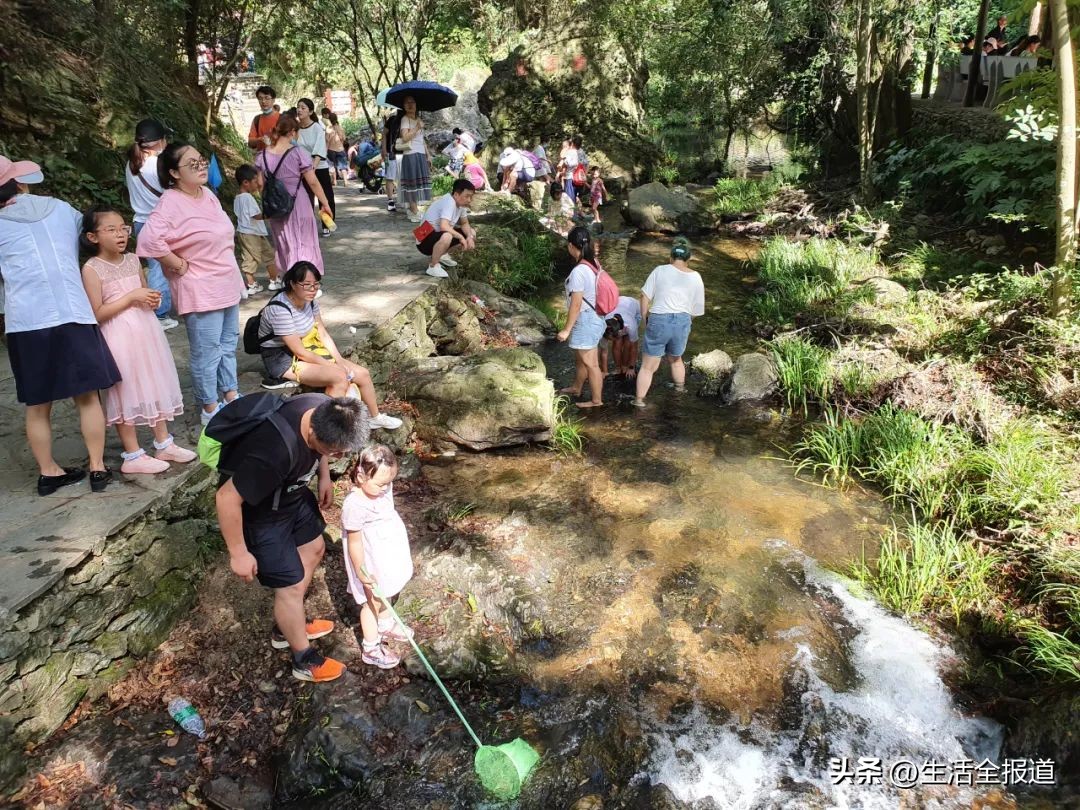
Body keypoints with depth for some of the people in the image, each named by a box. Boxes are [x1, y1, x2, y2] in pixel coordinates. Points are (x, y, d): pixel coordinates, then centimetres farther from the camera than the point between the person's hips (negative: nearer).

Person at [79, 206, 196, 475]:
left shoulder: (133, 260, 7)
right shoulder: (92, 269, -11)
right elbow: (97, 313, -14)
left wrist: (152, 299, -1)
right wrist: (132, 297, -18)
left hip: (145, 331, 6)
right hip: (120, 337, -6)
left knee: (155, 387, 13)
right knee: (126, 393, 1)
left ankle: (164, 444, 25)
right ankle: (132, 456, 11)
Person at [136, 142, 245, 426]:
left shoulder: (207, 194, 7)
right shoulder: (171, 202, -18)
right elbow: (149, 240, -31)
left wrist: (234, 276, 14)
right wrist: (180, 265, -20)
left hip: (227, 285, 8)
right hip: (200, 292, -8)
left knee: (228, 345, 19)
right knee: (207, 353, 2)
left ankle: (230, 395, 34)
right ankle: (210, 409, 16)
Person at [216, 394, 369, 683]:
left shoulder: (324, 412, -22)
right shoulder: (275, 452, -44)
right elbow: (227, 497, -32)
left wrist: (324, 476, -1)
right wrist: (239, 554, -22)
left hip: (292, 492, 8)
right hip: (258, 509, -8)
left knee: (313, 550, 22)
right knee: (291, 585, 3)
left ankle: (285, 628, 44)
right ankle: (304, 660, 28)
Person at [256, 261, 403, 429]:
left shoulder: (309, 301, -1)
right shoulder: (280, 309, -26)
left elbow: (323, 334, 3)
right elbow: (300, 352, -24)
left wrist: (340, 362, -10)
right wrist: (333, 366, -19)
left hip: (310, 351, 8)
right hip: (283, 359, -8)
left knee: (362, 374, 0)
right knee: (339, 377, -29)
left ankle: (375, 417, 21)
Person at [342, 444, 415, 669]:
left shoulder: (383, 489, -11)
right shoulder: (355, 505, -34)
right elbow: (354, 542, -25)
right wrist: (360, 571, -21)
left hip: (389, 555, 7)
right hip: (371, 564, -7)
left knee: (387, 595, 27)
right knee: (373, 601, 10)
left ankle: (385, 625, 53)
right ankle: (371, 648, 28)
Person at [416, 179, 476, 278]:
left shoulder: (461, 202, 0)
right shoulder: (449, 202, -27)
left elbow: (465, 223, 11)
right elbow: (444, 226, -40)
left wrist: (469, 237, -10)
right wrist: (461, 237, -26)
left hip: (440, 234, 9)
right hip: (425, 241, -9)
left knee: (471, 234, 7)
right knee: (446, 236, -40)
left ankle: (443, 255, 16)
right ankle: (433, 266, -17)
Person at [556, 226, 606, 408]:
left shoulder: (579, 271, -25)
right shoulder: (593, 264, 1)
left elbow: (576, 304, -23)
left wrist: (566, 329, -15)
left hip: (586, 322, -9)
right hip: (594, 318, 9)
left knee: (590, 363, 5)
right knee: (580, 357, 25)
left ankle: (597, 400, 19)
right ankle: (576, 388, 44)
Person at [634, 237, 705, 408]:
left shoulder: (660, 271, 0)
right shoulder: (696, 278, 9)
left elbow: (645, 297, -5)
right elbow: (696, 310, 10)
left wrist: (645, 320, 6)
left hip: (658, 321, -3)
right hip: (683, 322, 3)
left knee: (648, 366, 8)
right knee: (675, 359, 29)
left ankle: (639, 399, 3)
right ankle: (680, 390, 44)